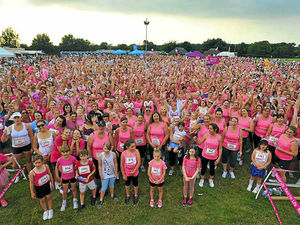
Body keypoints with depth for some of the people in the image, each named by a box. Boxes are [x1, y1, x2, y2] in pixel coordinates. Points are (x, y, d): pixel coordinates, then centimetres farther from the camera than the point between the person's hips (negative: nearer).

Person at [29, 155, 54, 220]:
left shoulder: (46, 166, -21)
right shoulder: (32, 172, -27)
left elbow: (50, 174, -3)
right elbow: (31, 183, -13)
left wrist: (52, 183, 7)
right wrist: (32, 193, -5)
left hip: (46, 185, 2)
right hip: (38, 188, -1)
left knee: (48, 197, 18)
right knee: (42, 200, 18)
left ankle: (50, 210, 43)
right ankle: (45, 211, 46)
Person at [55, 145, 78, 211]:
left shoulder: (73, 158, -25)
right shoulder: (59, 160, -21)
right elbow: (56, 167, -1)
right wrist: (57, 176, 1)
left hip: (72, 176, 0)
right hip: (64, 178, 1)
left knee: (73, 189, 19)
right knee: (65, 191, 15)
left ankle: (75, 201, 43)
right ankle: (64, 203, 39)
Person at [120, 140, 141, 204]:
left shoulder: (136, 151, -23)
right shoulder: (123, 153, -22)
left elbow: (139, 162, -18)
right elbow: (122, 165, -11)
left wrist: (134, 171, -15)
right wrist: (124, 175, -5)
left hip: (135, 172, 0)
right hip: (127, 172, 0)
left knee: (135, 184, 21)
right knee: (127, 184, 22)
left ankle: (136, 196, 46)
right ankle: (127, 196, 48)